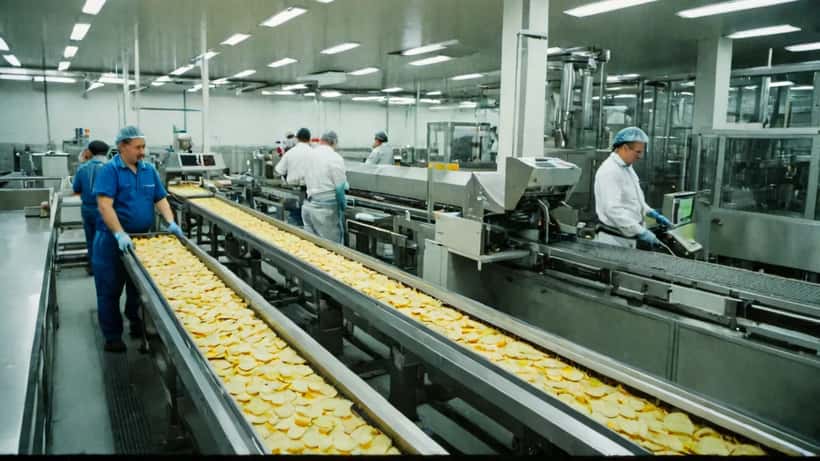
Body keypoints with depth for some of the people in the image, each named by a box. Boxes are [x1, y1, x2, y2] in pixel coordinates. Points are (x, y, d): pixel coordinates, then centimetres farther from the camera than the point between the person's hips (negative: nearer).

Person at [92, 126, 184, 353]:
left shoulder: (149, 170, 6)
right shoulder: (109, 170, -11)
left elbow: (160, 199, 7)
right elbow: (104, 205, -21)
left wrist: (171, 223, -10)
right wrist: (120, 234, -31)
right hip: (112, 240, -5)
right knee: (110, 289, 6)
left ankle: (136, 322, 35)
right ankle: (112, 336, 17)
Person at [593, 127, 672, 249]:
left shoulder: (627, 168, 11)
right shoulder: (610, 171, -20)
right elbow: (613, 209, -29)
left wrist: (654, 214, 12)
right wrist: (641, 232, -29)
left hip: (629, 237, 9)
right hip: (614, 239, -9)